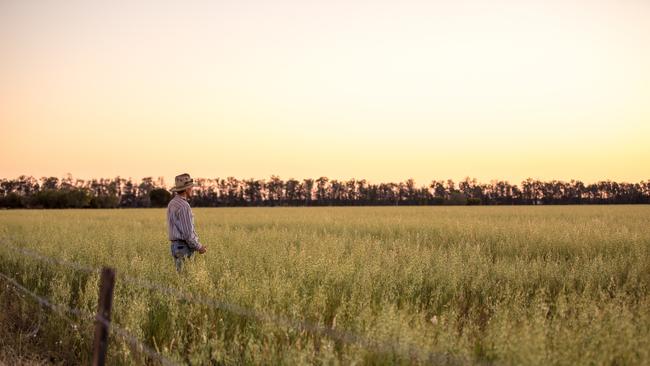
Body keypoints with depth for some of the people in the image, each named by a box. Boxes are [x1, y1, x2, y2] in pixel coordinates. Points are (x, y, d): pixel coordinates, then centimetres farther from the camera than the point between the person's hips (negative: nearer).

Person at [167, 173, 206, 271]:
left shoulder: (172, 203, 13)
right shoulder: (183, 206, -18)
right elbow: (188, 233, -21)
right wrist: (199, 247, -8)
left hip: (176, 246, 10)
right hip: (184, 247, -10)